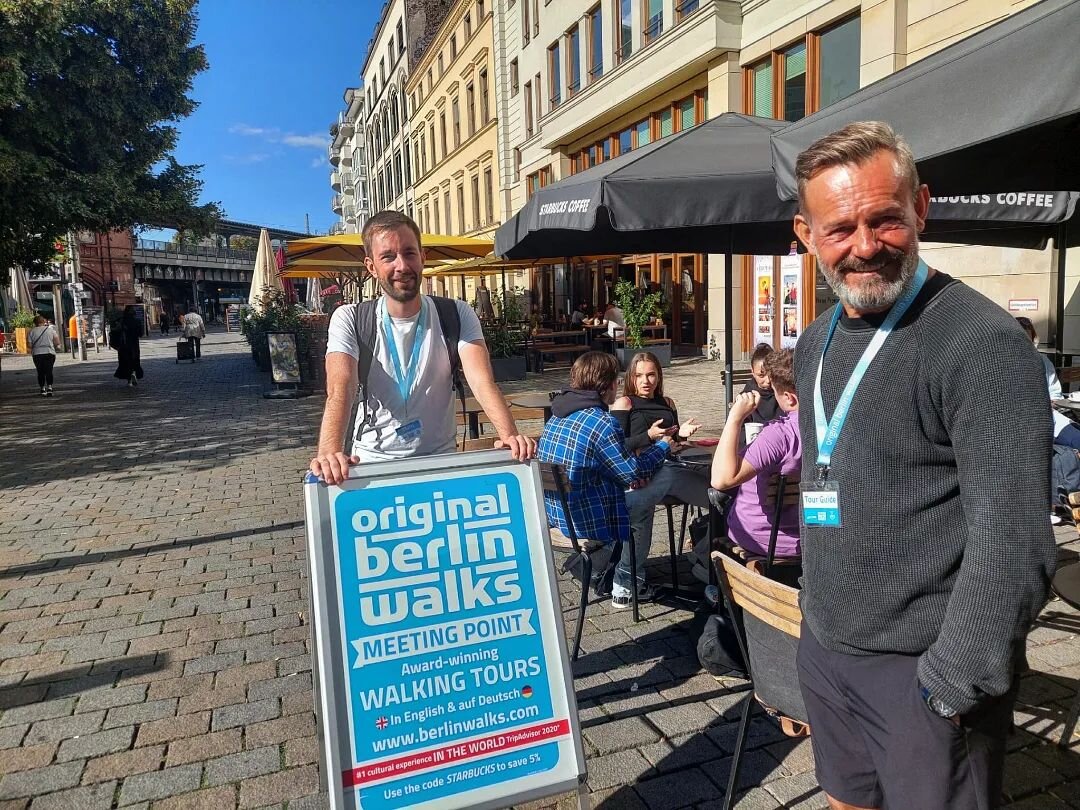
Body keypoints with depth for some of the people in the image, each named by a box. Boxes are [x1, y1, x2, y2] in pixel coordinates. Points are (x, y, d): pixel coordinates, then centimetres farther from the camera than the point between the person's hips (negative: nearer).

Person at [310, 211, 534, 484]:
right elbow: (340, 390, -21)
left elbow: (482, 381, -17)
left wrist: (509, 436, -36)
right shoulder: (349, 319, -5)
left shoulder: (456, 315, -3)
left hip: (441, 460, 1)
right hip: (372, 463, 0)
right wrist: (330, 451, -41)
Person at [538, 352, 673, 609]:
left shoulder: (558, 415, 6)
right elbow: (634, 475, -11)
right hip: (582, 520, -8)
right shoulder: (602, 422, -21)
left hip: (553, 512, 8)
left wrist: (642, 446, 15)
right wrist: (663, 446, 4)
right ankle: (624, 588, 22)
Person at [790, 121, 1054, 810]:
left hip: (924, 671, -7)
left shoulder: (983, 342, -18)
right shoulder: (816, 343, 6)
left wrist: (956, 683, -18)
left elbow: (1013, 543, -21)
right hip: (823, 649, 7)